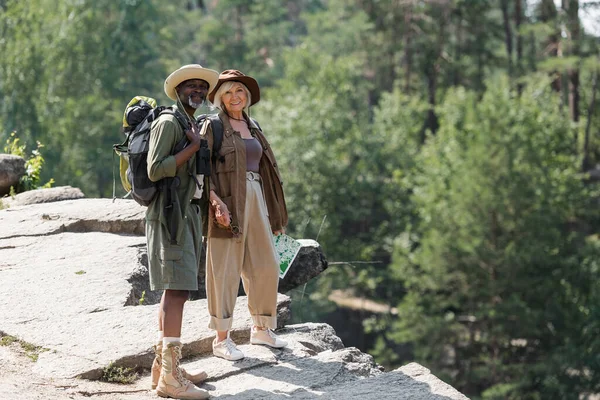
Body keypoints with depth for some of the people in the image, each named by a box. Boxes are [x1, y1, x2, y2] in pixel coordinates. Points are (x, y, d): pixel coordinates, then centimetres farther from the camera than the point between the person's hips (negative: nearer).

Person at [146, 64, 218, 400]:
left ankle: (163, 365, 17)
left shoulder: (195, 126, 19)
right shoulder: (168, 123, -8)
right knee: (177, 290, -15)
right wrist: (194, 147, -14)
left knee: (175, 290, 11)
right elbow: (155, 170, -18)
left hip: (189, 212, 10)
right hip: (170, 213, -10)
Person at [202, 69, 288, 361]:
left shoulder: (252, 127, 18)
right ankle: (221, 339, 2)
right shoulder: (213, 126, -3)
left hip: (255, 200, 7)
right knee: (225, 270, -4)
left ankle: (261, 329, 27)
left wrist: (272, 212, 19)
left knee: (265, 266, 11)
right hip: (228, 203, -7)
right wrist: (216, 201, -25)